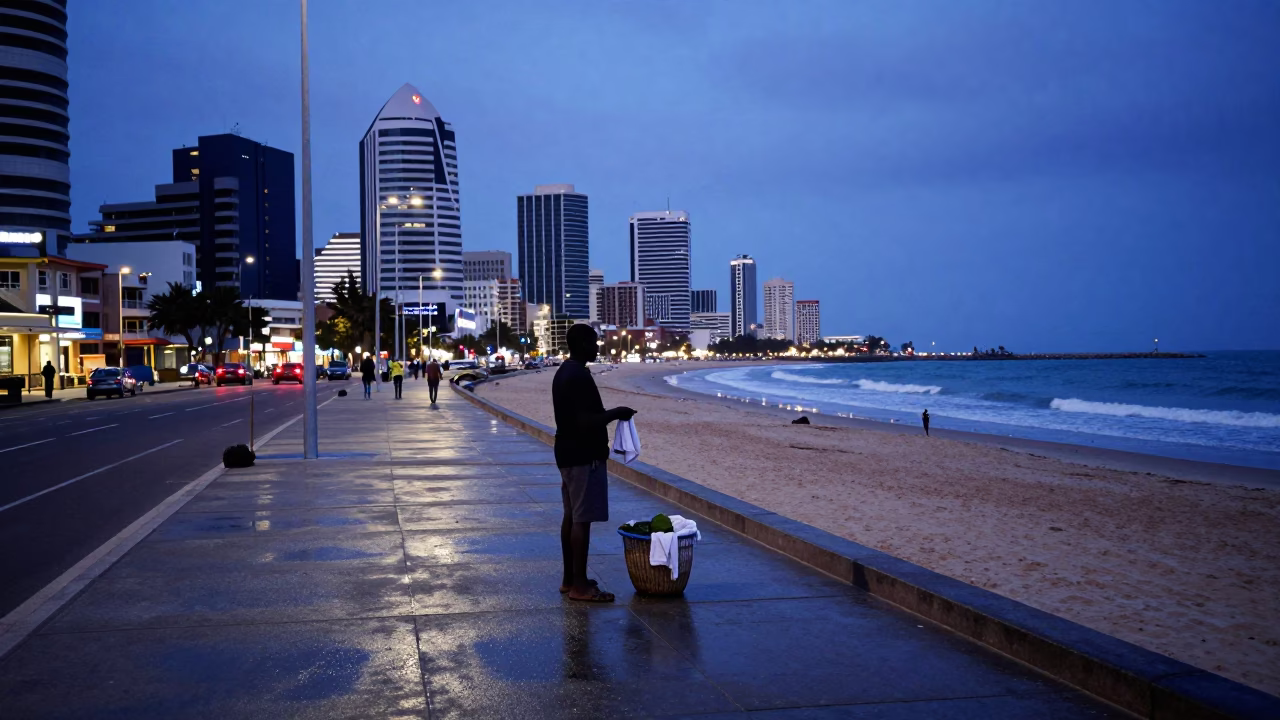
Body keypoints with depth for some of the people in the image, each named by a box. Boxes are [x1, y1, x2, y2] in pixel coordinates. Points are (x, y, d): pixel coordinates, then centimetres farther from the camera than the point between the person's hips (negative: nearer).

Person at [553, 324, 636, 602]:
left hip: (568, 453, 10)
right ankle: (579, 586, -3)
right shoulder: (580, 376, -20)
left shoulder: (564, 372, 12)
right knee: (582, 519, -6)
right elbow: (586, 423, -25)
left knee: (571, 516, 14)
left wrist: (609, 413, 19)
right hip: (583, 456, -10)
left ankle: (569, 579, 20)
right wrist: (616, 413, -13)